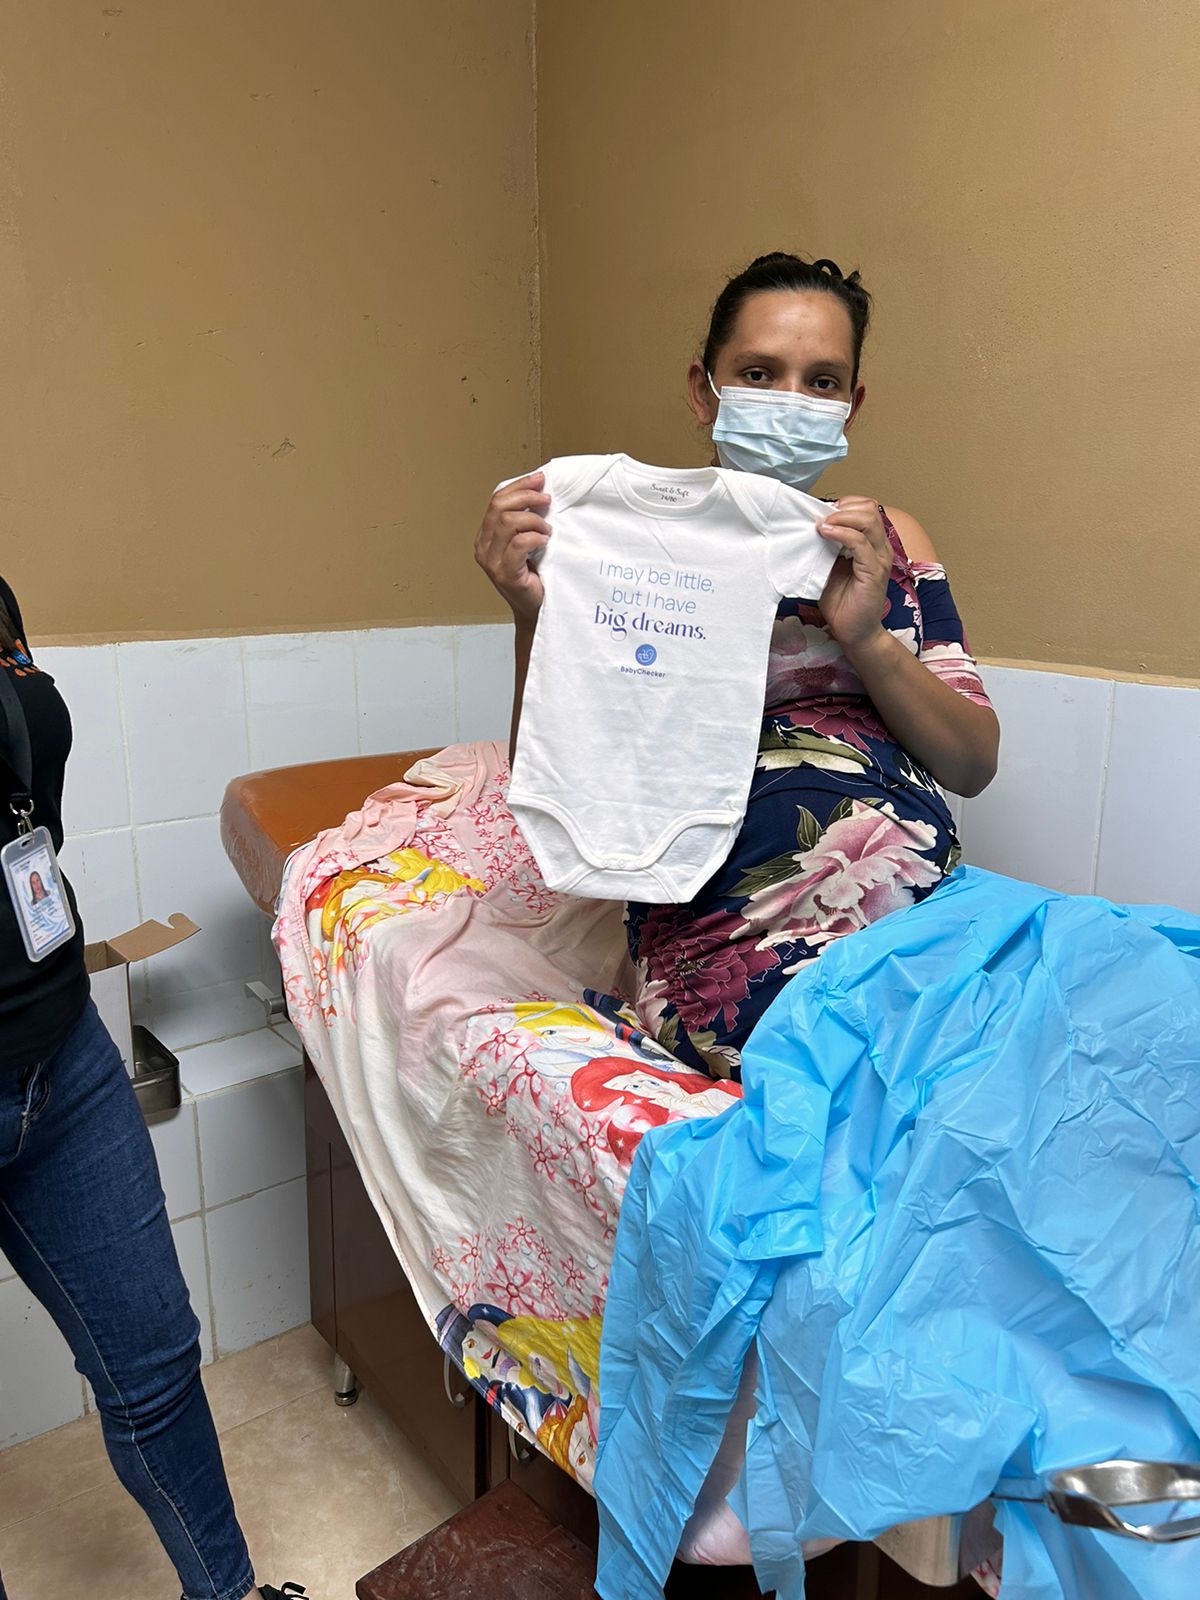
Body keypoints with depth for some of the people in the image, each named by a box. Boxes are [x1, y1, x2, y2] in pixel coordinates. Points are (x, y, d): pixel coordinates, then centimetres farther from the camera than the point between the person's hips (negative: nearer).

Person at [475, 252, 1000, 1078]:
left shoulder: (888, 541, 15)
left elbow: (976, 764, 7)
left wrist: (868, 636, -10)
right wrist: (533, 616, -16)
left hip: (932, 908, 6)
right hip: (741, 944, -5)